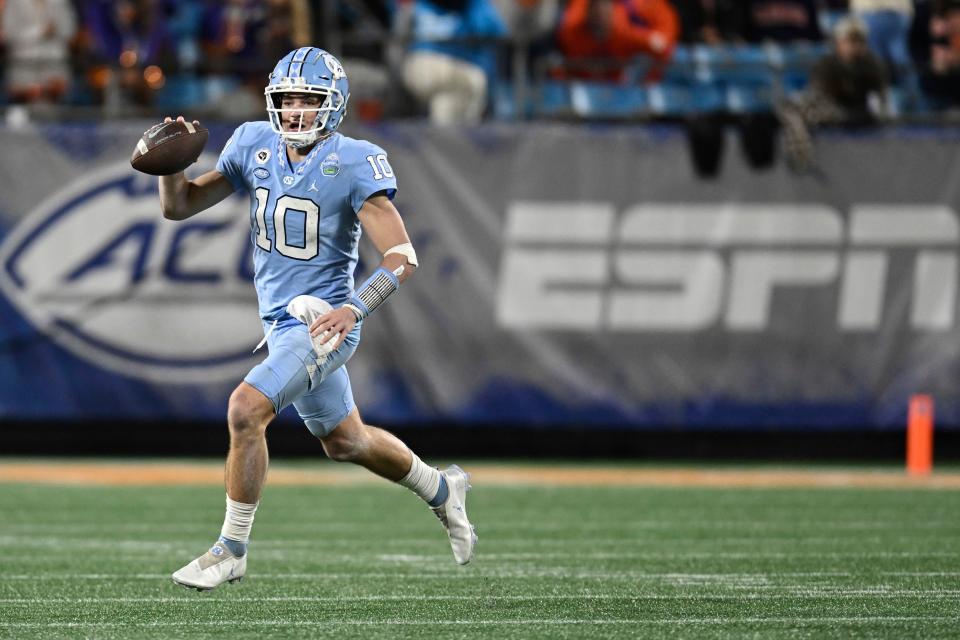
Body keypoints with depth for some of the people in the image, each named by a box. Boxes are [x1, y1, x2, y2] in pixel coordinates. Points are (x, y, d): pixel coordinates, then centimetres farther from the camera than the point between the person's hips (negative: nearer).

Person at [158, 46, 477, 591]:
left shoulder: (354, 164, -18)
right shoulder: (255, 147, 0)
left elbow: (402, 257, -21)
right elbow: (180, 206, 6)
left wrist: (354, 310, -36)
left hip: (322, 323, -8)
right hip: (282, 321, 8)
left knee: (246, 409, -24)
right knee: (345, 442, 22)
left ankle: (232, 550, -11)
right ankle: (441, 490, 47)